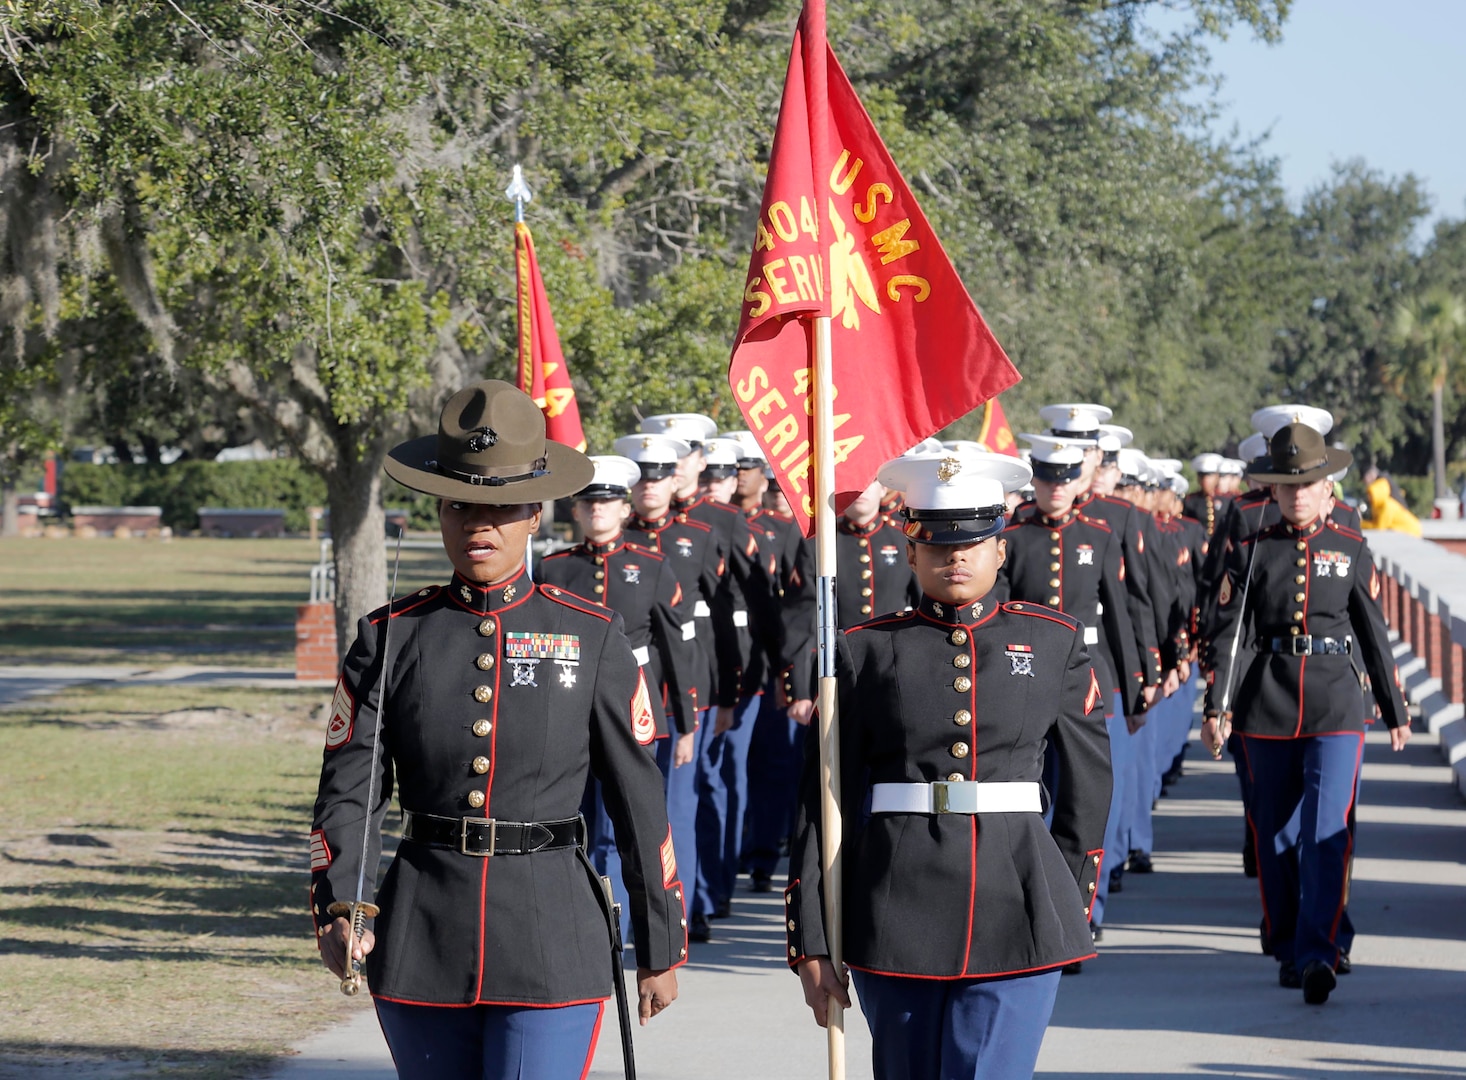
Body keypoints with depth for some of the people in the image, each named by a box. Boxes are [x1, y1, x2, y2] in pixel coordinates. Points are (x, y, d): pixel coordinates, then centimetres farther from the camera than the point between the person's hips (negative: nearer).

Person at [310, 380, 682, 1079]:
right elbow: (348, 790, -1)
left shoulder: (592, 639, 3)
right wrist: (338, 910, -18)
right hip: (421, 942, 2)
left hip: (551, 955, -2)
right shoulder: (390, 638, 5)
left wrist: (661, 945, 7)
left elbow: (638, 800, 6)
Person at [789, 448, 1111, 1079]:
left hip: (1017, 916, -1)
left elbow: (1090, 780, 15)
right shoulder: (865, 651, 4)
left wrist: (1071, 899, 16)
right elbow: (823, 806, 4)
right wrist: (811, 943, 0)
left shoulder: (1053, 643, 7)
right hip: (897, 919, 1)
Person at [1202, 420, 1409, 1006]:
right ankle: (1288, 951, 22)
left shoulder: (1350, 549, 6)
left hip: (1335, 705, -1)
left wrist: (1395, 711, 15)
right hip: (1266, 708, 1)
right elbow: (1230, 633, -1)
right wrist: (1218, 707, -12)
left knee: (1326, 832, -13)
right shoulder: (1251, 551, 4)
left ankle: (1318, 954, -16)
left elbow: (1374, 633, 12)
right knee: (1275, 836, 9)